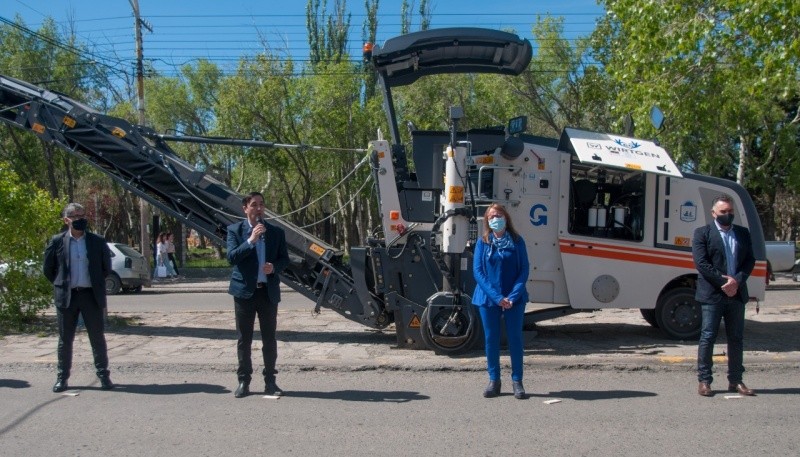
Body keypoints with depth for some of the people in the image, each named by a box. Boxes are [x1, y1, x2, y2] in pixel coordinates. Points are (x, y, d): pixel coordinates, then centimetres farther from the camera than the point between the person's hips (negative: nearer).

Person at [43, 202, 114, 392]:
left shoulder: (97, 241, 1)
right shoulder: (57, 242, 0)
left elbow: (107, 267, 11)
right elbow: (48, 269, 8)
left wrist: (96, 283, 8)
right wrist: (61, 285, 7)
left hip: (92, 295, 0)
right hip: (66, 297, 0)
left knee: (97, 337, 5)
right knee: (65, 339, 8)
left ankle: (103, 374, 13)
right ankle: (62, 377, 18)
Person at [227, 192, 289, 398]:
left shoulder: (276, 232, 7)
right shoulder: (235, 230, 0)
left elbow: (284, 258, 11)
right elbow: (232, 257, -11)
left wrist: (274, 267, -11)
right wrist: (251, 240, -22)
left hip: (269, 291, 2)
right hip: (244, 290, -2)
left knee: (269, 338, 6)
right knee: (244, 339, 4)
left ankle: (270, 380, 13)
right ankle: (243, 381, 12)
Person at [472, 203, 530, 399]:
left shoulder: (517, 241, 1)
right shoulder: (483, 243, 1)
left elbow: (524, 270, -2)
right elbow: (477, 271, -4)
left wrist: (513, 296, -14)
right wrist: (496, 297, -14)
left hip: (514, 299, 0)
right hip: (488, 299, 0)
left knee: (515, 338, 3)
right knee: (491, 339, 6)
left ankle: (517, 381, 12)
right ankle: (494, 380, 16)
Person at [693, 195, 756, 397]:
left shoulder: (743, 233, 13)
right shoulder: (702, 233, -1)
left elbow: (750, 260, 7)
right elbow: (701, 263, -9)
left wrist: (737, 281, -10)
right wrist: (723, 282, -14)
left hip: (737, 294, 5)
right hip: (712, 294, -4)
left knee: (736, 338, 9)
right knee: (708, 337, -1)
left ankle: (735, 381, 18)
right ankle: (704, 381, 5)